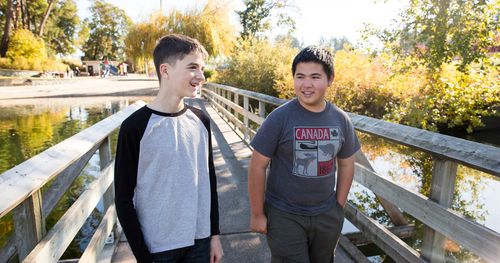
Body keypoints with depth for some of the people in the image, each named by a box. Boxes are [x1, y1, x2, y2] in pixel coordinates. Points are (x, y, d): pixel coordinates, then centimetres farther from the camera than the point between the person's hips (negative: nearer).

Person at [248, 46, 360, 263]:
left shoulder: (341, 120, -3)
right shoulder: (279, 118, -16)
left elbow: (346, 164, 8)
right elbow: (257, 166, -12)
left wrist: (339, 207, 8)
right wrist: (257, 214, -9)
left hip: (327, 216, 5)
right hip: (285, 215, -4)